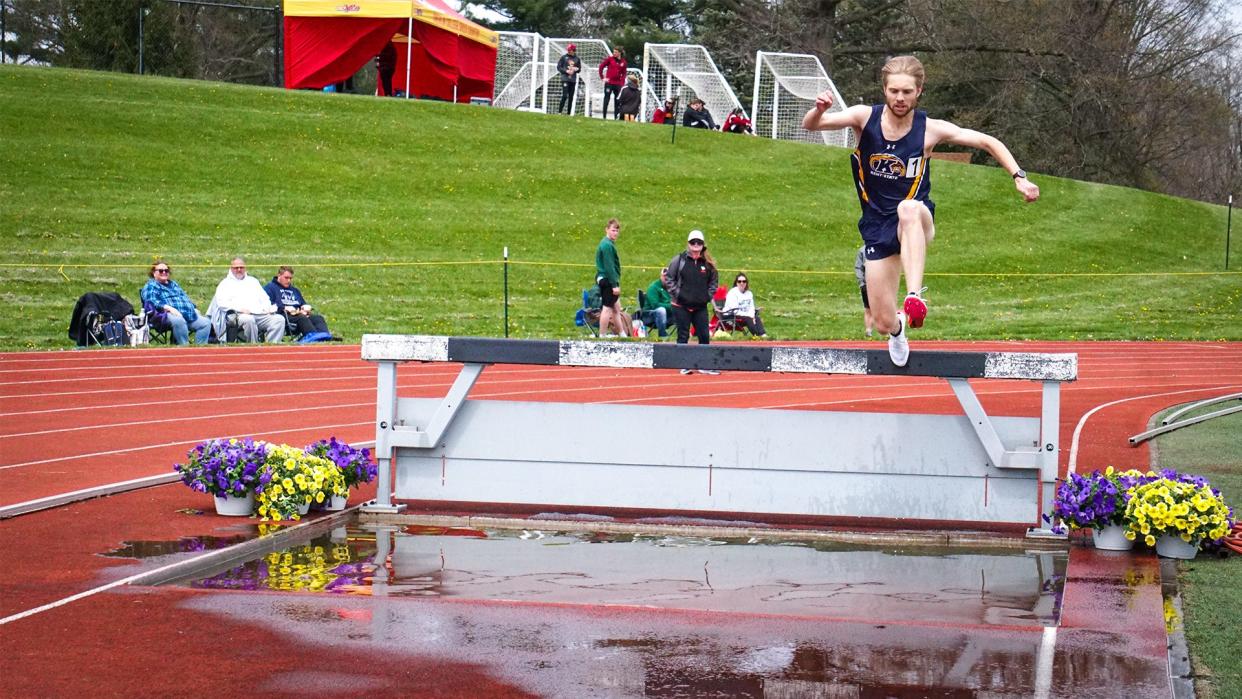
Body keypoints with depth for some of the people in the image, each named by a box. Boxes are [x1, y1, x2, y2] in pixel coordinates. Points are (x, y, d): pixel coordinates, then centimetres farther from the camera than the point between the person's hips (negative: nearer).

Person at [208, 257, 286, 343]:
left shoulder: (253, 281, 30)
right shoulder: (225, 283, 14)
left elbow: (264, 298, 28)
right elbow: (222, 303, -1)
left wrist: (268, 307, 3)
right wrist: (240, 308, -15)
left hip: (260, 314, 5)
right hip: (240, 315, -5)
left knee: (279, 319, -20)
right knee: (248, 320, -41)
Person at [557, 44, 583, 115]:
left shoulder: (577, 59, 9)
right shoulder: (564, 57, 2)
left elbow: (579, 70, 15)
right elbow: (558, 67, 2)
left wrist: (576, 69, -8)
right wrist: (566, 71, -12)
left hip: (573, 80, 3)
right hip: (565, 79, -3)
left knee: (571, 97, 4)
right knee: (565, 96, -13)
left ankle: (569, 113, 10)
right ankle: (559, 111, -7)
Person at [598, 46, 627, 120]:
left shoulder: (623, 62, 5)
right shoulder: (610, 59, -2)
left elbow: (624, 73, 10)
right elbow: (601, 66, 1)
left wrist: (622, 82, -1)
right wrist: (602, 77, -4)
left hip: (618, 84, 3)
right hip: (609, 82, -3)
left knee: (617, 100, 5)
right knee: (606, 99, -1)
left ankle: (617, 116, 11)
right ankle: (604, 116, 2)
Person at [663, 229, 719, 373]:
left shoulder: (708, 263, 5)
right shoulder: (679, 260, -3)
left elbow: (714, 281, 16)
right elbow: (668, 278, -2)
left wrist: (708, 296, 5)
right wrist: (676, 293, -7)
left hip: (701, 307, 3)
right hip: (681, 306, -3)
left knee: (705, 336, 3)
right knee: (683, 336, 2)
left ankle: (705, 365, 12)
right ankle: (683, 365, 8)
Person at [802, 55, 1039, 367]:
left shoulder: (931, 129, -8)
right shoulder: (865, 117, -6)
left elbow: (988, 142, 1)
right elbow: (810, 125, -14)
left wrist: (1019, 177, -10)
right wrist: (819, 109, -37)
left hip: (917, 221, -2)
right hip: (877, 228, 2)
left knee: (909, 208, -42)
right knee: (883, 323, -2)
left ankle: (915, 295, -52)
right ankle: (898, 326, 39)